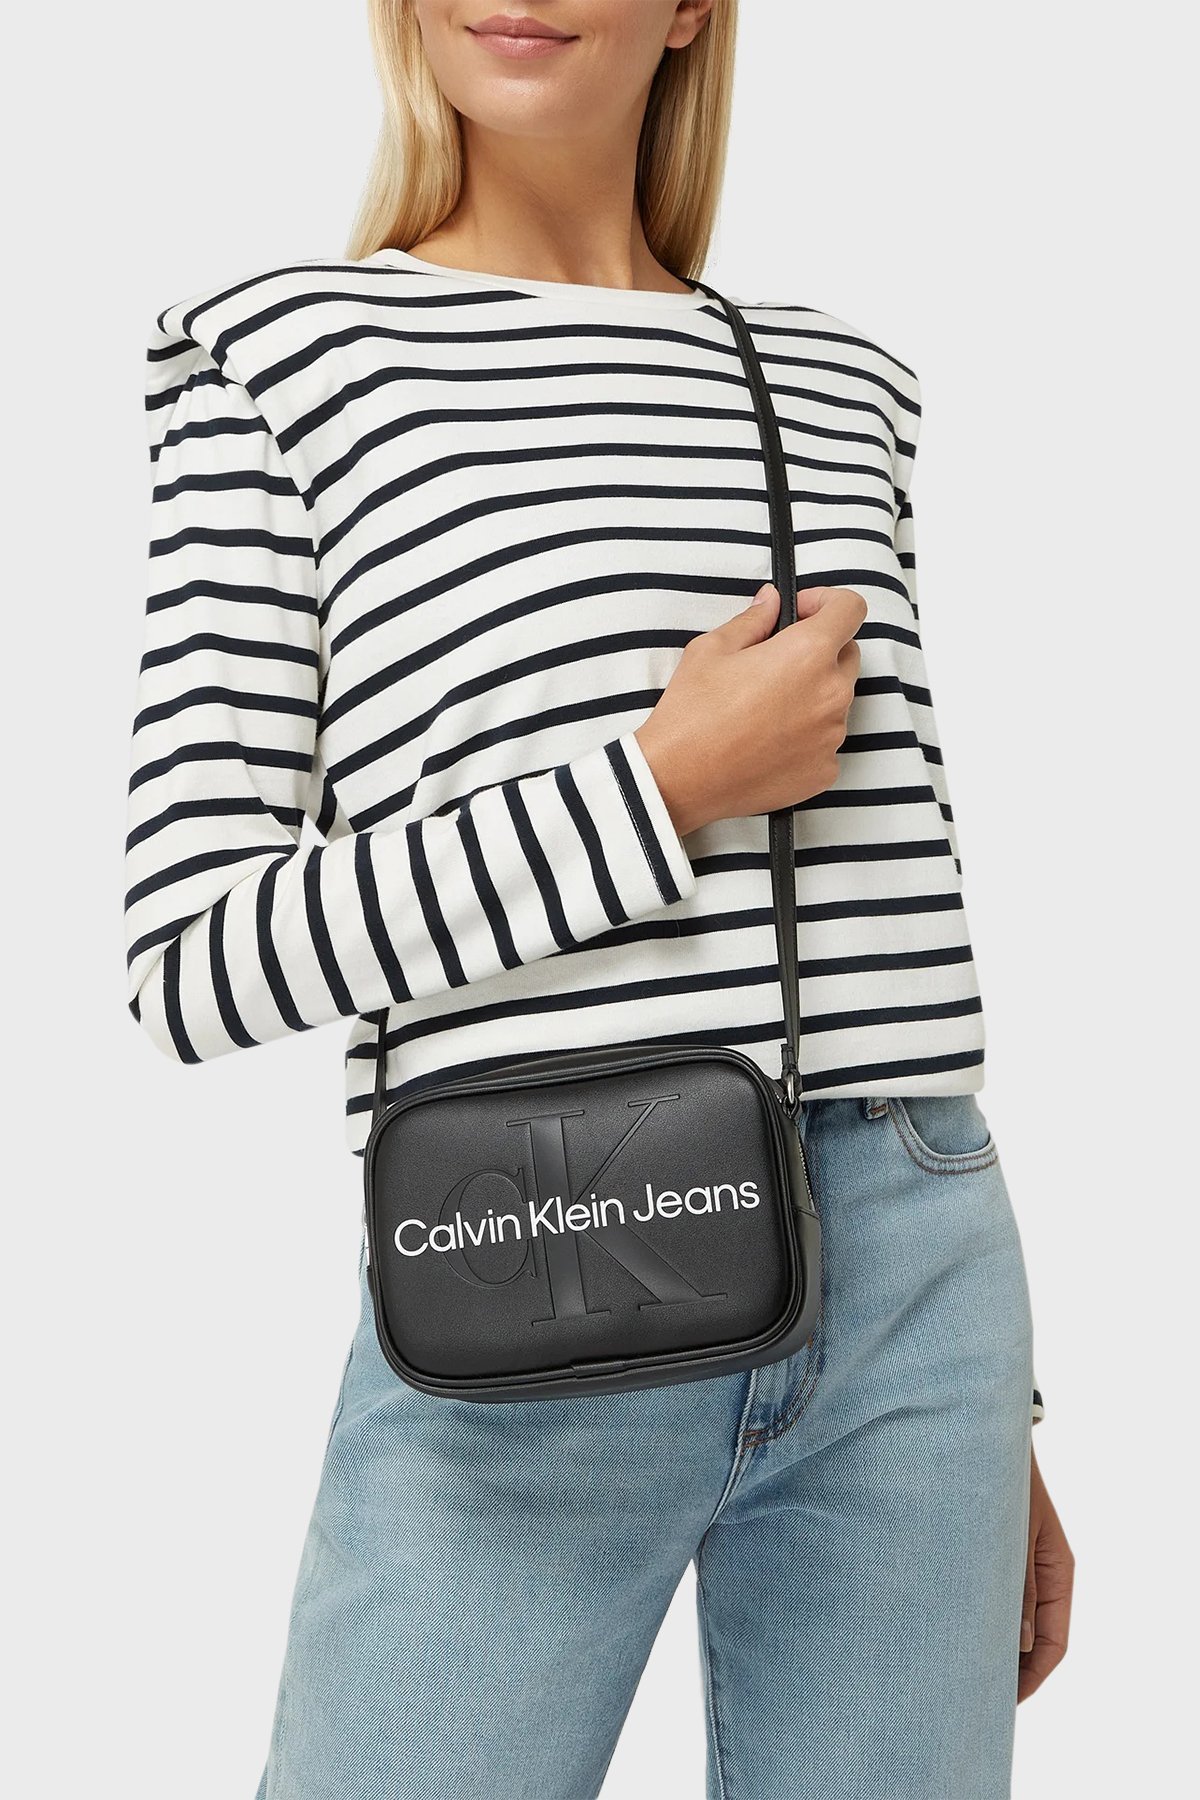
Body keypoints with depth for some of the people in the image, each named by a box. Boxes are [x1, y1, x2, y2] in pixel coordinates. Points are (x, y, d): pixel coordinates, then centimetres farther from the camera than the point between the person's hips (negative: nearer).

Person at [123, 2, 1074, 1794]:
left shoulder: (842, 383, 13)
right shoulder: (275, 347, 1)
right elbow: (193, 970, -5)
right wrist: (663, 786, -12)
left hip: (912, 1305, 4)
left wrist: (996, 1414, 16)